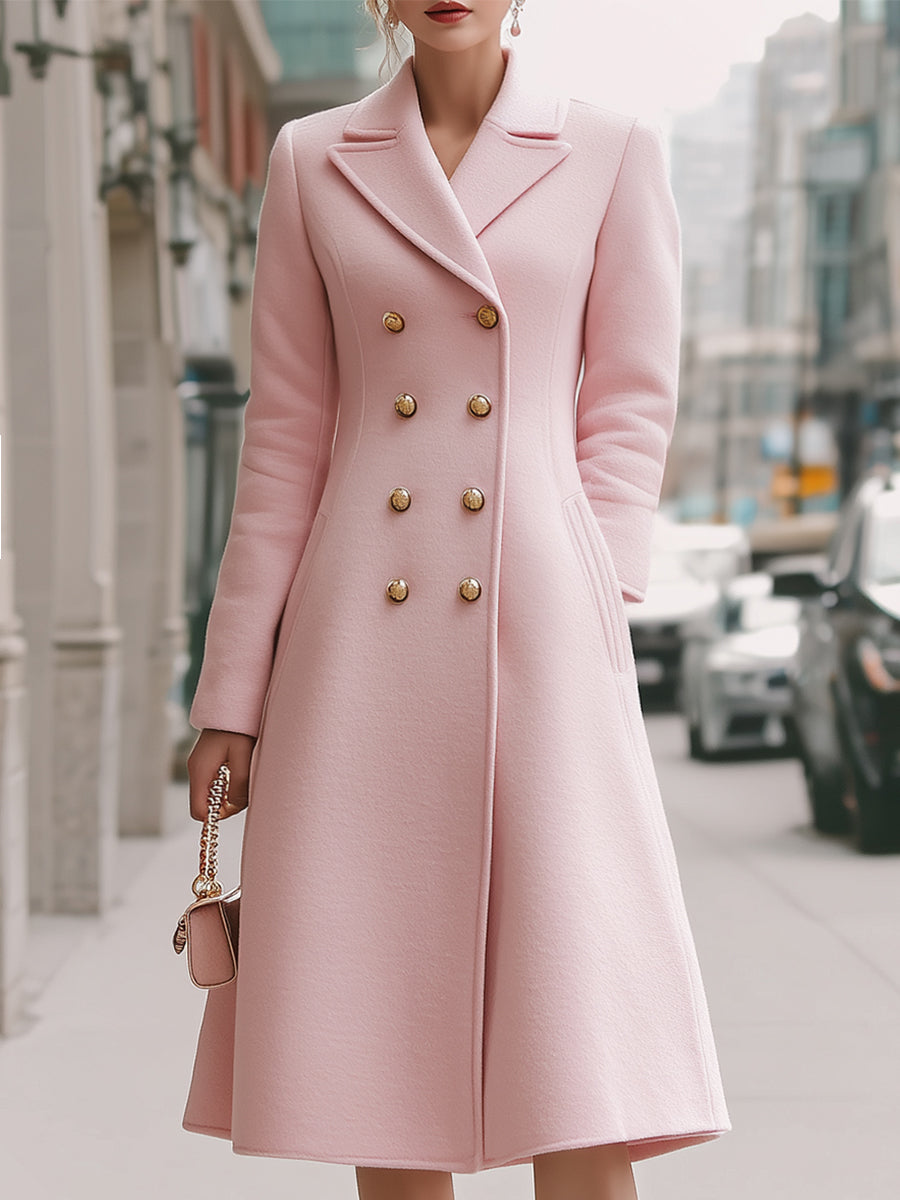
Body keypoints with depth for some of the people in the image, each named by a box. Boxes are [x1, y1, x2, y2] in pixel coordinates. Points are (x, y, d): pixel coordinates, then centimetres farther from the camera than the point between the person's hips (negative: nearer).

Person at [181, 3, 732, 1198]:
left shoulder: (614, 153, 6)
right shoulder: (313, 161, 9)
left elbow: (631, 407, 5)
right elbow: (286, 432, 8)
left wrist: (583, 607, -8)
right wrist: (233, 693, 4)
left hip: (538, 644, -2)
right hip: (360, 651, 2)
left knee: (576, 1055, -6)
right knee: (372, 1037, 4)